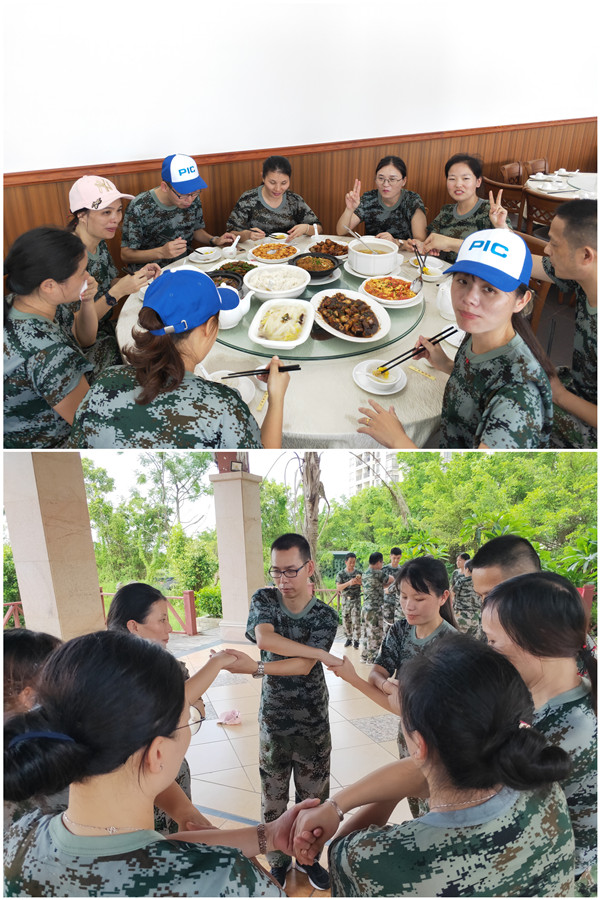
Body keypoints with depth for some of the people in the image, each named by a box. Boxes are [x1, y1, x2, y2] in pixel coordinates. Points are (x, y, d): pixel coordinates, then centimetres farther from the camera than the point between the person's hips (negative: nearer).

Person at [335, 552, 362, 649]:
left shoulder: (358, 573, 1)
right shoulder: (341, 574, 0)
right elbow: (338, 587, -12)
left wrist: (359, 581, -21)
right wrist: (349, 583, -28)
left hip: (356, 600, -1)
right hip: (345, 600, 1)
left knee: (356, 621, -6)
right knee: (345, 620, 8)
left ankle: (356, 640, 2)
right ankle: (349, 639, 23)